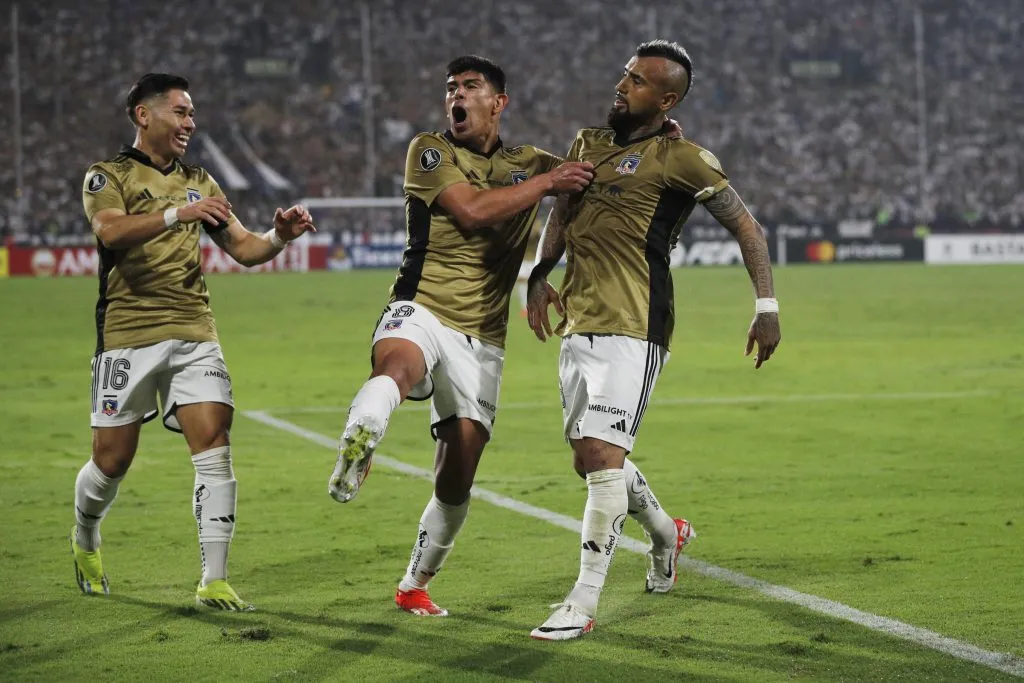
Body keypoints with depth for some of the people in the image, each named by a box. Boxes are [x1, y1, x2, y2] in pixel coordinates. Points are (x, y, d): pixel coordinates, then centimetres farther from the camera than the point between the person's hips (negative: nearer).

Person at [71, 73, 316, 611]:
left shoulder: (198, 182, 16)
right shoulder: (108, 176, 0)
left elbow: (243, 248, 15)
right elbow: (111, 229, -21)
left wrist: (279, 236, -6)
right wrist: (177, 213, -35)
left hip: (193, 332, 4)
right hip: (128, 334, -4)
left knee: (214, 447, -11)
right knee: (112, 460, 3)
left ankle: (214, 581, -10)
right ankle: (85, 540, 34)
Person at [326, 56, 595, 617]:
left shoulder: (528, 163, 16)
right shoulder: (430, 151, 2)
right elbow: (472, 210, -13)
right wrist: (548, 181, -11)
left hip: (482, 338, 4)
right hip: (421, 310, -4)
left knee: (458, 476, 2)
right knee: (396, 366, -41)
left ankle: (415, 585, 20)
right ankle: (353, 453, -68)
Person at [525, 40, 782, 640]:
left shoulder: (680, 159, -5)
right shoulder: (588, 142, 15)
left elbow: (746, 227, -2)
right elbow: (560, 215, 26)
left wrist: (767, 307, -7)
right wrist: (540, 275, 10)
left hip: (633, 328, -8)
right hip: (579, 326, 8)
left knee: (602, 454, -15)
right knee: (590, 458, 15)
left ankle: (583, 605, -10)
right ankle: (665, 533, 43)